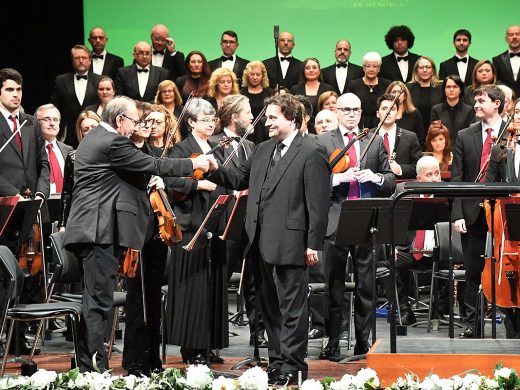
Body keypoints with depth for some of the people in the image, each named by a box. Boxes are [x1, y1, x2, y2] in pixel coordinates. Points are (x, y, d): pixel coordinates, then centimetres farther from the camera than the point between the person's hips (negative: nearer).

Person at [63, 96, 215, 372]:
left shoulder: (93, 137, 18)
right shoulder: (113, 142, -13)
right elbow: (153, 165, -12)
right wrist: (193, 164, -3)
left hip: (85, 229, 10)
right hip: (98, 231, -10)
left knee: (92, 300, 12)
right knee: (99, 301, -10)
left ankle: (86, 367, 15)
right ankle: (96, 367, -12)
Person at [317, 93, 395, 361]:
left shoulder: (375, 142, 13)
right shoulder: (322, 142, 5)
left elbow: (391, 183, 11)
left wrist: (376, 177, -9)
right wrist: (340, 177, -20)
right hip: (335, 223, -2)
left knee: (365, 286, 5)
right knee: (334, 286, 2)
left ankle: (363, 342, 12)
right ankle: (332, 343, 6)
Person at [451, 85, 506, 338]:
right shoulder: (464, 137, 9)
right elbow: (456, 179, 6)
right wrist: (457, 214, -3)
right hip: (473, 213, 2)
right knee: (473, 272, 6)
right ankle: (472, 324, 12)